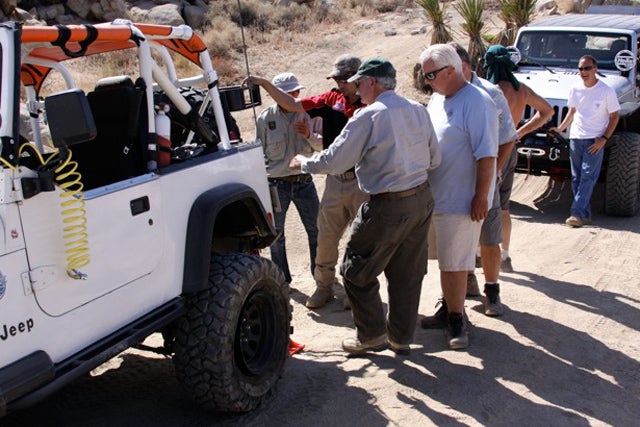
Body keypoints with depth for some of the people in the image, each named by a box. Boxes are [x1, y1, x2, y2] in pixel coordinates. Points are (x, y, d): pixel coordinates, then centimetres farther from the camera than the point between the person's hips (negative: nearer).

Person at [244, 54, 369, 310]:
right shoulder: (332, 99, 4)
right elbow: (292, 104, 3)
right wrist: (265, 85, -5)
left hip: (362, 183, -4)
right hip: (335, 181, 4)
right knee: (326, 237, 11)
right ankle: (324, 286, 26)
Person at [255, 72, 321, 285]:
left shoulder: (307, 113, -1)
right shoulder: (265, 118, -4)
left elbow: (322, 145, 2)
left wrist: (309, 135, -19)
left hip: (304, 181, 1)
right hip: (277, 184, -1)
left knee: (316, 231, 11)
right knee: (276, 235, 10)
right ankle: (282, 279, 28)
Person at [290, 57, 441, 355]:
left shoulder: (368, 116, -15)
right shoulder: (418, 110, 5)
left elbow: (334, 161, -13)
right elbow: (434, 159, 10)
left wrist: (304, 163, 4)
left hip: (388, 207, -7)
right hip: (422, 199, 8)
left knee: (356, 272, 10)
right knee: (407, 273, 17)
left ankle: (372, 334, 19)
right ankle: (401, 337, 28)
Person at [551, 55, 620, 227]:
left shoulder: (607, 91, -6)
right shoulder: (575, 89, 7)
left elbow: (614, 116, -2)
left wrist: (604, 138, -11)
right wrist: (560, 128, 11)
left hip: (595, 141, -5)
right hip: (575, 138, 5)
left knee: (588, 177, -11)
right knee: (576, 178, 5)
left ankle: (577, 214, -16)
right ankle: (585, 215, 12)